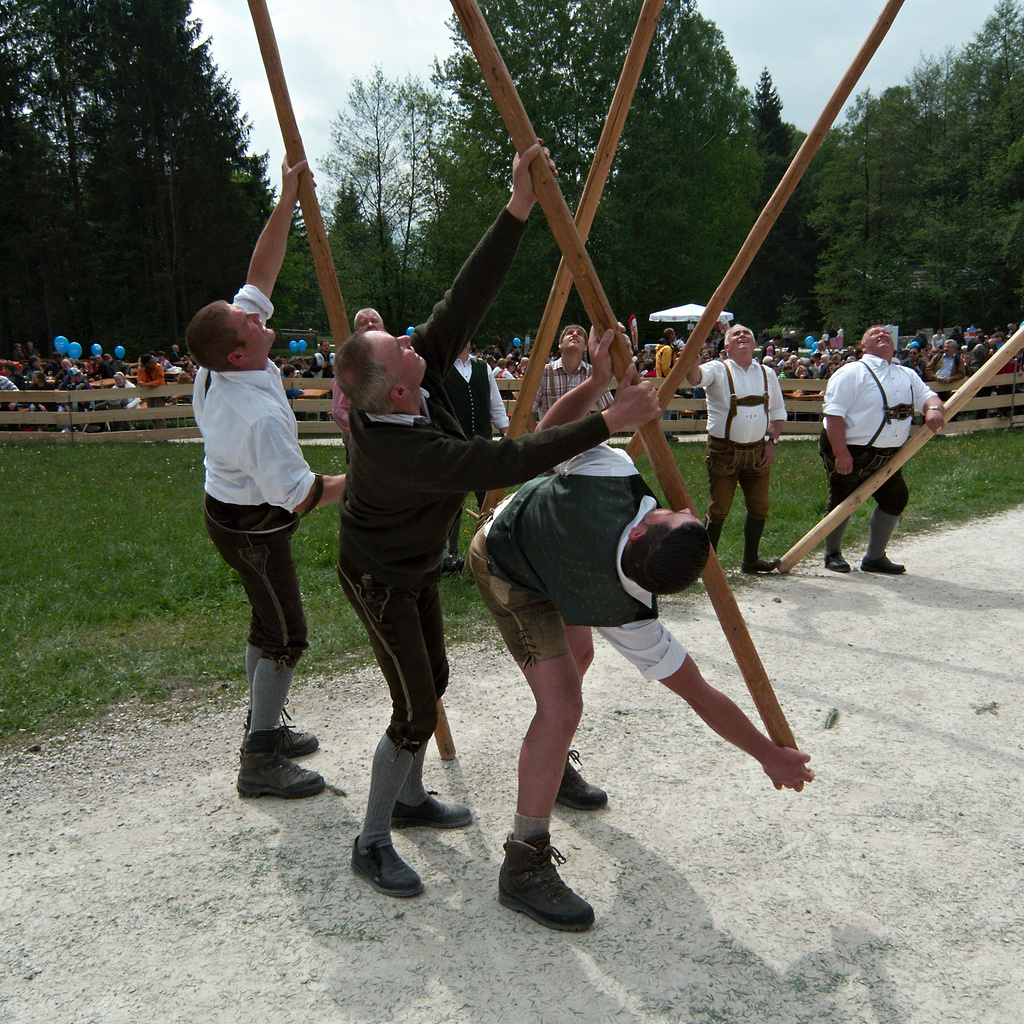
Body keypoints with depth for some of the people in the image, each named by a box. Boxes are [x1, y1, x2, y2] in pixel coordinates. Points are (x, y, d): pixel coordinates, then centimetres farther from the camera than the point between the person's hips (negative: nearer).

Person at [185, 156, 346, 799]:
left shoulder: (214, 367, -8)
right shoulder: (260, 415, -33)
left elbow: (260, 275, 0)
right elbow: (299, 496, -28)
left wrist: (287, 203, -2)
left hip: (228, 510, 9)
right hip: (255, 528, -9)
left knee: (268, 624, 20)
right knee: (285, 637, 0)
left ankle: (264, 727, 35)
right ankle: (260, 764, 8)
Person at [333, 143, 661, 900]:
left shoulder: (422, 370, -18)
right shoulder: (396, 449, -39)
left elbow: (467, 299, -20)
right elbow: (507, 462, -41)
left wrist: (518, 212, -27)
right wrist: (608, 421, -40)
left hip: (417, 564, 9)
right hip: (379, 578, -9)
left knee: (433, 679, 18)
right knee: (415, 706, -6)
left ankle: (409, 798, 38)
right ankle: (372, 842, 12)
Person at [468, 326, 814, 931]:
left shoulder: (612, 476, -38)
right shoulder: (628, 618, -38)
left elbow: (549, 433, -22)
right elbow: (701, 695, -28)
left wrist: (600, 379, -26)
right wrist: (773, 756, -18)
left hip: (517, 522, 8)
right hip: (507, 575, -8)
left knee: (579, 654, 24)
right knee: (563, 701, -19)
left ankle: (553, 764, 51)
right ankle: (524, 865, -7)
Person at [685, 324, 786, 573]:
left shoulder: (767, 374, 10)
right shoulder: (718, 370, -3)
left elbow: (778, 411, 18)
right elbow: (695, 377, -26)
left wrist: (772, 441, 6)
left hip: (758, 451, 5)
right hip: (724, 451, -4)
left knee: (759, 508, 10)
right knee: (719, 510, -3)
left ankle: (750, 560, 27)